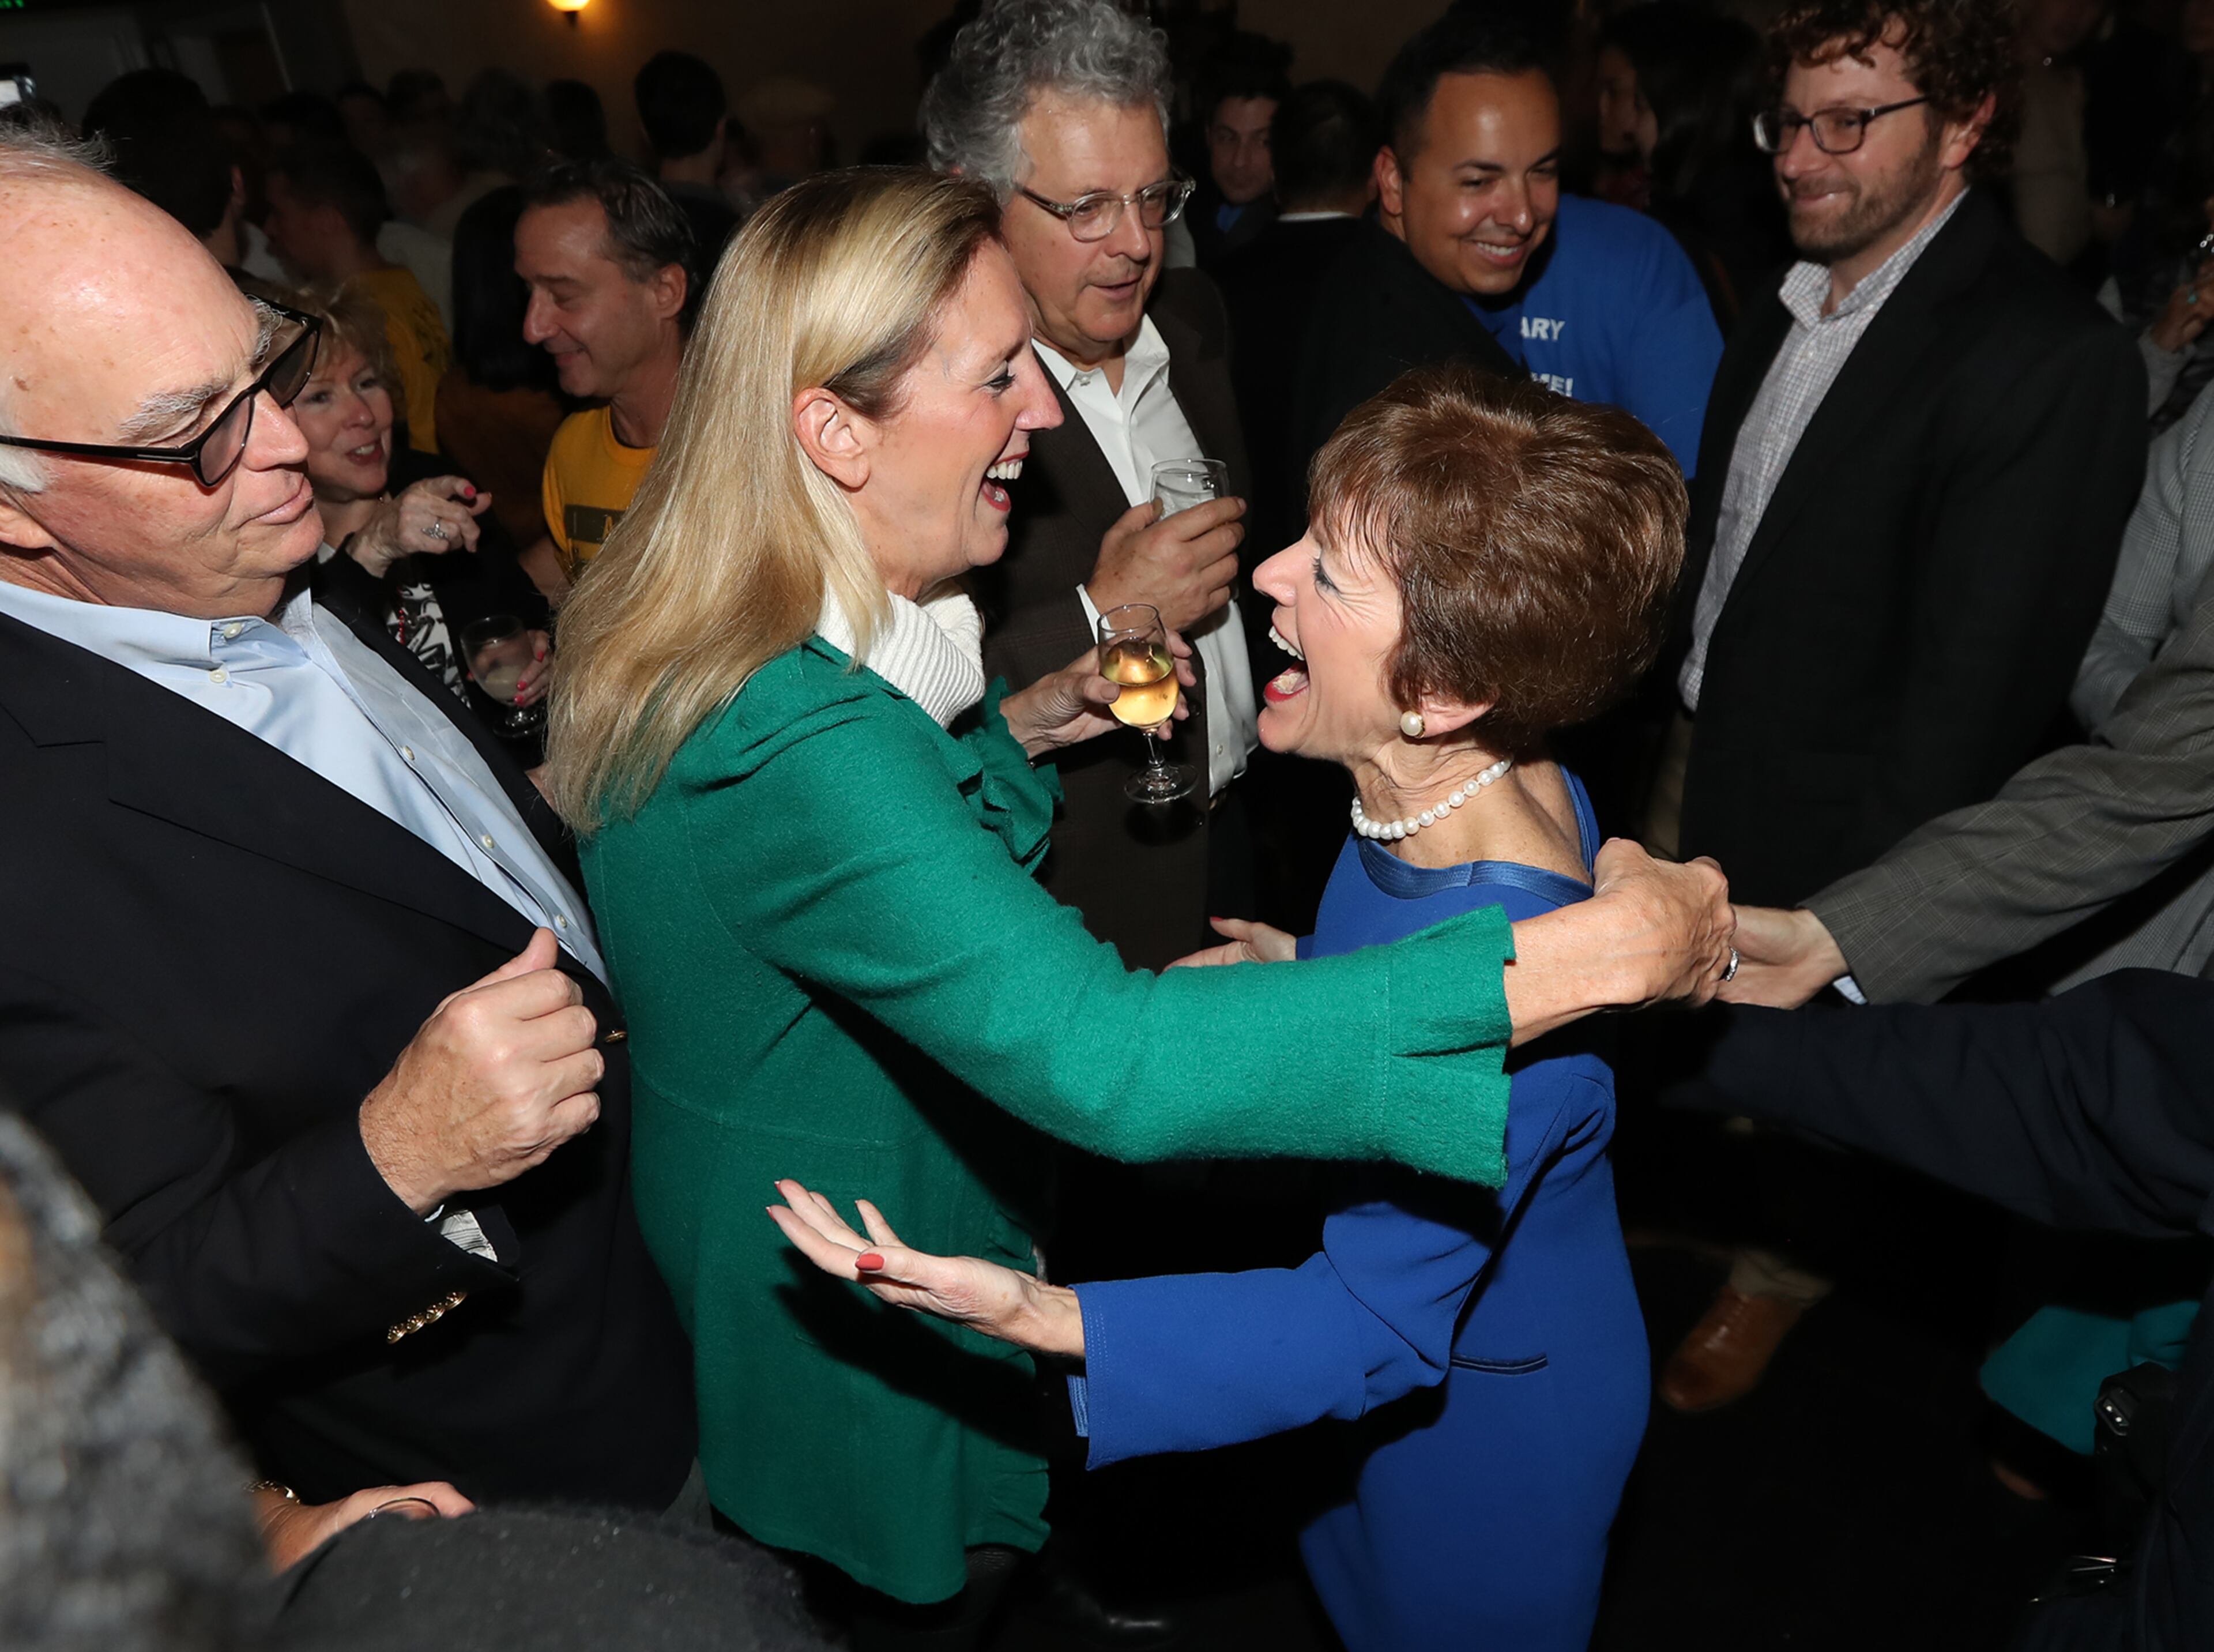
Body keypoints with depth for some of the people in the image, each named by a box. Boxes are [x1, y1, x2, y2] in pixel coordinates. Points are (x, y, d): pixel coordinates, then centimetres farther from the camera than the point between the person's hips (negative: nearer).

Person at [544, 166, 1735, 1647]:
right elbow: (1108, 1058, -50)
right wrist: (1587, 955, -46)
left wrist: (1015, 731, -4)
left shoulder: (700, 639, -6)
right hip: (851, 1360, -8)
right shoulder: (794, 738, -39)